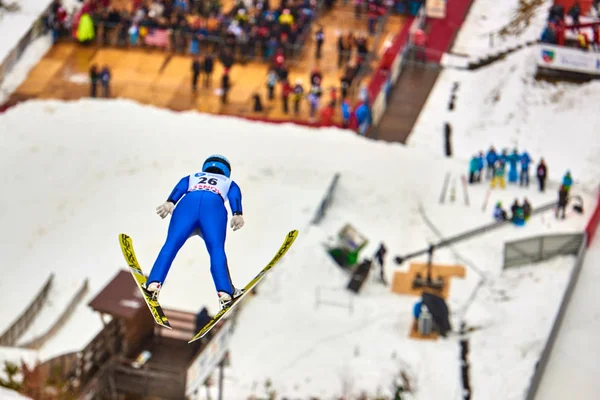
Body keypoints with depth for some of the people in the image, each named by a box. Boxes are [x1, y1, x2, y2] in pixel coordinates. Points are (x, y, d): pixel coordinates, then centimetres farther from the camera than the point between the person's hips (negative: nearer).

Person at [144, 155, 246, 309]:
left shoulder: (191, 178, 41)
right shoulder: (229, 183, 39)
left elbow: (180, 188, 19)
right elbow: (234, 196, 16)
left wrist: (170, 202, 1)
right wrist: (237, 214, -2)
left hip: (188, 203, 1)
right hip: (214, 206, -1)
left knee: (171, 244, -6)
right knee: (216, 250, -8)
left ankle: (154, 283, -22)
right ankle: (224, 291, -25)